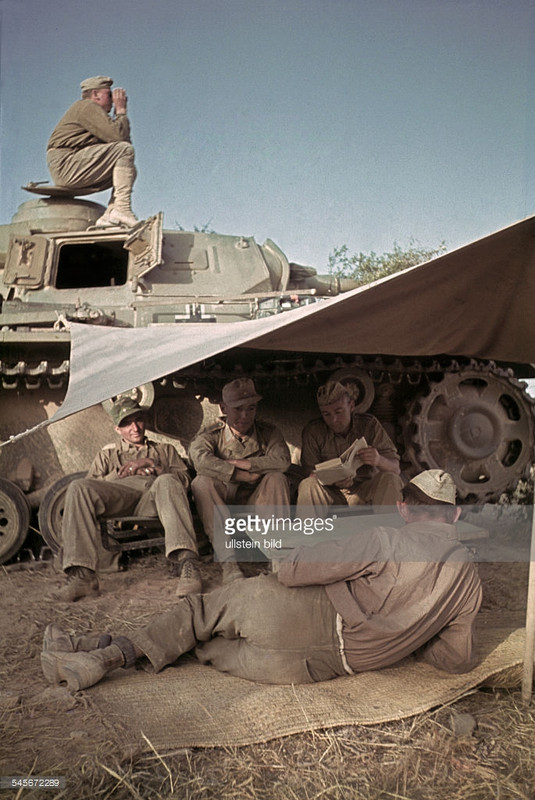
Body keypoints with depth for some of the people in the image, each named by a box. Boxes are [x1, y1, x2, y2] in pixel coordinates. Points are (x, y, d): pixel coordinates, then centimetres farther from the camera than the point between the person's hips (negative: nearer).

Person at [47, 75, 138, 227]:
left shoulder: (95, 112, 27)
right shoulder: (87, 107, -3)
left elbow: (124, 139, 20)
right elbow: (117, 135, -17)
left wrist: (120, 113, 17)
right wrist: (121, 111, -1)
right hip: (66, 165, -10)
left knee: (129, 169, 10)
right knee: (125, 150, -15)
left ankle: (109, 216, -8)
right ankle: (122, 208, -25)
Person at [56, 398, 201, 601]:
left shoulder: (165, 450, 36)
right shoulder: (107, 453, 37)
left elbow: (184, 478, 18)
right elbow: (91, 484, 20)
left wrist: (152, 465, 4)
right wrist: (125, 471, 6)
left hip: (152, 499, -1)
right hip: (117, 496, 1)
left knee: (167, 482, -39)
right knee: (77, 488, -30)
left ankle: (187, 563, -54)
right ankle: (83, 575, -40)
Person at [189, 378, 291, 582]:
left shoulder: (268, 433, 2)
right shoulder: (211, 435, -3)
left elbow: (282, 461, -18)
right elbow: (201, 460, -27)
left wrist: (237, 463, -19)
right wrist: (243, 476, -26)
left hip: (254, 504, 1)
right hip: (220, 504, -1)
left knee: (276, 479, -24)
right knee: (202, 482, -29)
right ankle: (227, 561, -34)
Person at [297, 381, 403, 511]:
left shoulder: (369, 424, -5)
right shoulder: (312, 431, -7)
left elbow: (395, 468, -8)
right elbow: (310, 472, -10)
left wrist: (379, 460, -33)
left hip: (365, 493, 1)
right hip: (331, 494, -1)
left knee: (391, 479, -28)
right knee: (307, 485, -31)